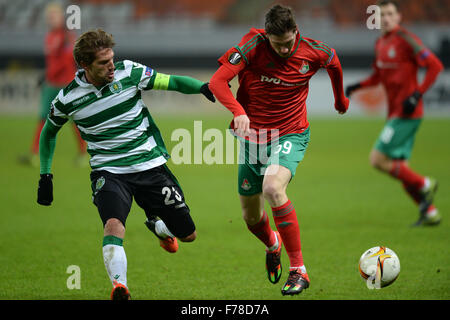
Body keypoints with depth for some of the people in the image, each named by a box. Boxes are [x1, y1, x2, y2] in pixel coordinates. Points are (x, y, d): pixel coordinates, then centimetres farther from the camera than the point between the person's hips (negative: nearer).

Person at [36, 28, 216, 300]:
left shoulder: (128, 72, -7)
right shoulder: (68, 99, -7)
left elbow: (171, 82, -3)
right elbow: (49, 131, 11)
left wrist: (203, 87, -21)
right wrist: (45, 176, 10)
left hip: (151, 164, 2)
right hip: (109, 172, -2)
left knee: (188, 234, 6)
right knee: (114, 224, -33)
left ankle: (158, 227, 41)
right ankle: (119, 287, -41)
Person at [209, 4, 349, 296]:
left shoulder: (313, 52, -11)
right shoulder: (253, 46, -16)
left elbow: (334, 61, 14)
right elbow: (218, 81, -22)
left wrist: (341, 99, 30)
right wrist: (238, 110, -40)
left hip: (290, 134, -2)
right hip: (252, 135, 2)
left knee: (273, 188, -32)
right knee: (250, 217, 10)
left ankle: (299, 270, -25)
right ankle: (273, 244, 50)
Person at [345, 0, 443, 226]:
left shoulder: (405, 40, -12)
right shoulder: (380, 44, 13)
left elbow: (435, 66, -14)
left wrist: (417, 94, -21)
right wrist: (357, 86, 9)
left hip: (406, 113, -9)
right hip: (395, 113, 9)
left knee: (378, 159, -13)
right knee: (399, 167, 8)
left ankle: (424, 185, 0)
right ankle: (429, 213, 15)